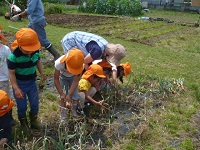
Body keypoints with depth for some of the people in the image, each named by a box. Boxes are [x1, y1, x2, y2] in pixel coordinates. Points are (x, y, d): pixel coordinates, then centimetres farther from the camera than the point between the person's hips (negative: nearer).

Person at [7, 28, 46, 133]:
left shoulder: (36, 51, -14)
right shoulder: (14, 56, -27)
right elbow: (11, 73, -19)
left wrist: (42, 73, -9)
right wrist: (16, 88, -23)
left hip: (32, 82, 4)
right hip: (20, 84, -4)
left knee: (35, 104, 15)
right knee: (22, 106, 11)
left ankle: (33, 121, 40)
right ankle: (23, 123, 37)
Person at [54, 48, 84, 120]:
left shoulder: (80, 65, -39)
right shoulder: (59, 63, -42)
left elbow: (76, 81, -27)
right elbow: (56, 79, -27)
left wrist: (69, 94, -29)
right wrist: (62, 94, -27)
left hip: (73, 77, 1)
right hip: (63, 77, 0)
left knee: (75, 97, -4)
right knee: (63, 98, -8)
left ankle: (74, 112, 26)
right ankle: (63, 117, 9)